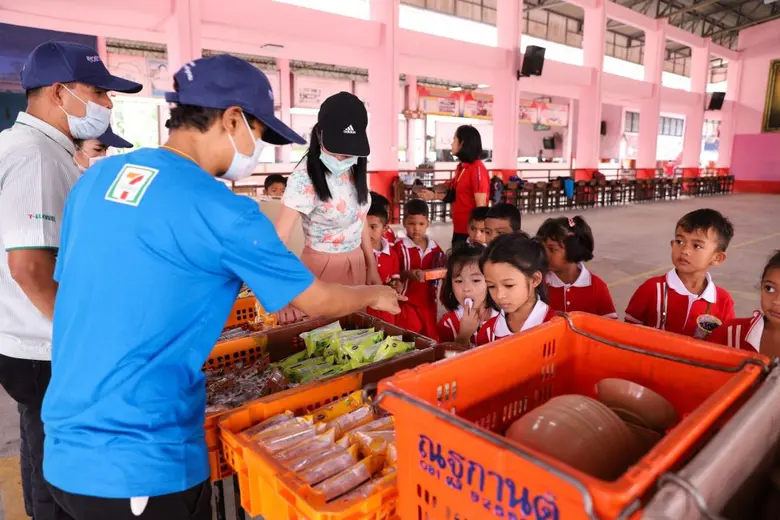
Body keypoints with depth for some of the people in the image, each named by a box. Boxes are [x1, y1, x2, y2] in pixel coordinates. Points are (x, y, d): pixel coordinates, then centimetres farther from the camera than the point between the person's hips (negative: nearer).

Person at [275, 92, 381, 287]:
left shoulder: (356, 172, 0)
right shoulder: (305, 178, -22)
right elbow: (280, 236, -30)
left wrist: (371, 266, 13)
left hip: (356, 264, 7)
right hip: (323, 266, -6)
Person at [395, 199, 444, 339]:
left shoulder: (434, 247, 5)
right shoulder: (400, 247, -10)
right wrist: (409, 274, -25)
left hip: (429, 301, 5)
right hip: (407, 302, -4)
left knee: (430, 338, 15)